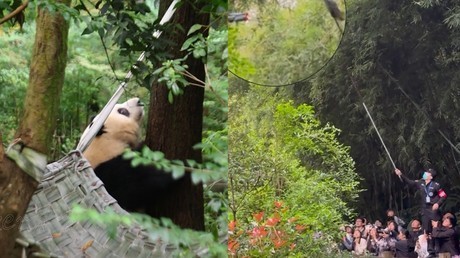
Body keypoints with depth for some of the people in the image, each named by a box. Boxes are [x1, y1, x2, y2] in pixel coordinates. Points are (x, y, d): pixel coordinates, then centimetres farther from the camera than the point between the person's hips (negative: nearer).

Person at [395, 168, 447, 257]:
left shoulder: (435, 185, -11)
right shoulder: (421, 183, 5)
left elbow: (444, 196, -8)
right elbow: (410, 182, 10)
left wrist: (438, 203, -20)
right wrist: (401, 175, 3)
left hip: (434, 210, -6)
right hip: (425, 210, 6)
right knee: (427, 231, 4)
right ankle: (431, 251, 8)